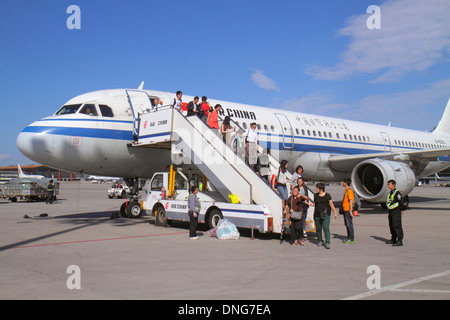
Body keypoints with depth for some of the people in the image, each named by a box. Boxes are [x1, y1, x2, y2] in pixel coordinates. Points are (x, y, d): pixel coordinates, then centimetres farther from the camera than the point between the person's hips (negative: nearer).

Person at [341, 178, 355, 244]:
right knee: (347, 224, 13)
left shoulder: (349, 190, -15)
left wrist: (350, 211, -21)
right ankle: (349, 238, 20)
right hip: (345, 209, 10)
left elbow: (351, 201, -19)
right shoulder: (346, 190, 16)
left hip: (348, 210, -10)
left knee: (349, 224, -6)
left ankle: (351, 239, -1)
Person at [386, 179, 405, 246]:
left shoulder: (397, 192, -14)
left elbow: (401, 202, -17)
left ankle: (400, 241, -9)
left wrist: (400, 210, -8)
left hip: (396, 212, -10)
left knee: (397, 226, -10)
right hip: (391, 211, 10)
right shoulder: (391, 192, 15)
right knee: (391, 226, 15)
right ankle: (393, 240, 26)